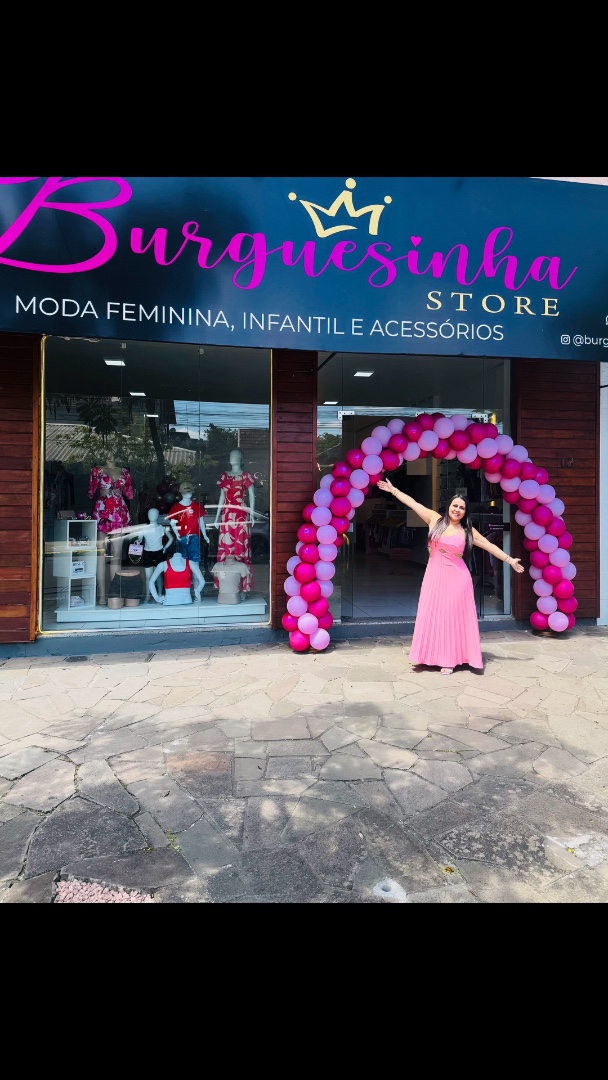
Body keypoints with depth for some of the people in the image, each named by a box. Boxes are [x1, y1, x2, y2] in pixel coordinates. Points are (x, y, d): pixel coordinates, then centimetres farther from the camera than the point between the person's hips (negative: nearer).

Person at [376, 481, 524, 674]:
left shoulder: (467, 531, 3)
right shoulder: (435, 519, 5)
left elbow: (490, 546, 8)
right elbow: (413, 503, 8)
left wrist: (510, 560, 6)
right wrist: (393, 490, 12)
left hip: (456, 578, -1)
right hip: (434, 576, 2)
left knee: (453, 617, 2)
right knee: (433, 616, 5)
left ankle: (449, 659, 8)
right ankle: (434, 656, 16)